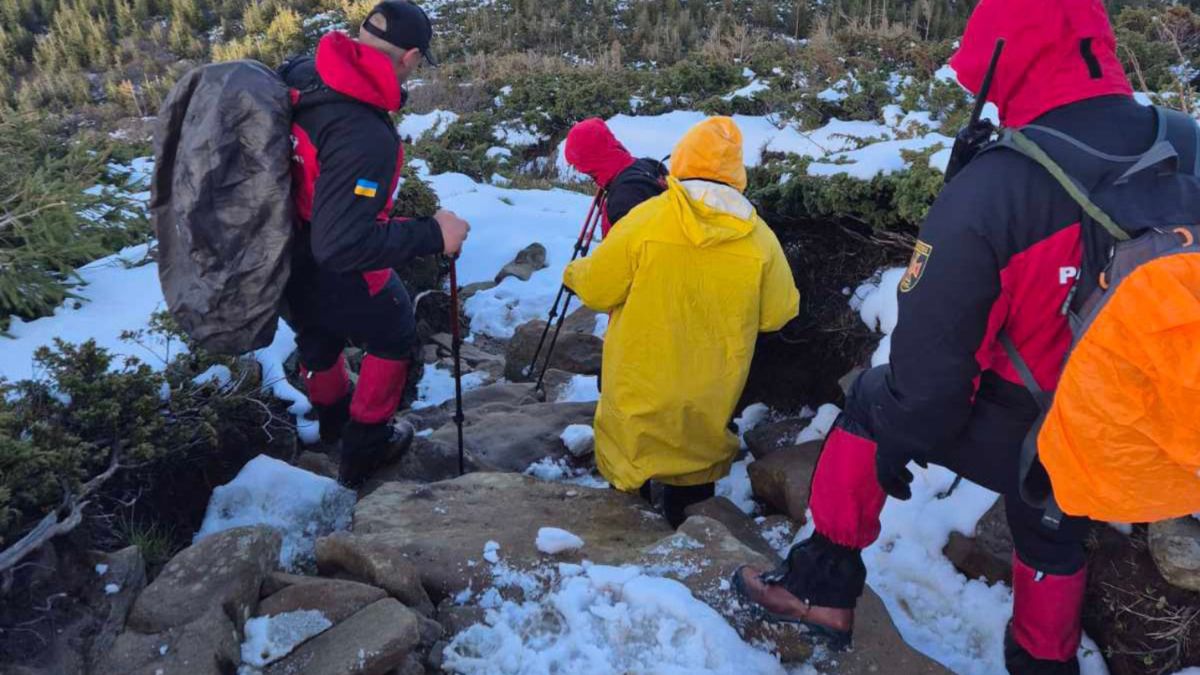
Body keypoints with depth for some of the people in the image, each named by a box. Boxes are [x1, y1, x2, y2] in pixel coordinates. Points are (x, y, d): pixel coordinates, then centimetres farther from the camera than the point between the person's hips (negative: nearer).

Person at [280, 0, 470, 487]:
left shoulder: (297, 73, -13)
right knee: (395, 337, 22)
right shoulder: (367, 137, -38)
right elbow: (343, 244, -37)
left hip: (279, 264, 8)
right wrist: (432, 235, -30)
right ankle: (363, 447, 36)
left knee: (317, 338, 33)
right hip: (334, 279, -7)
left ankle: (332, 418, 63)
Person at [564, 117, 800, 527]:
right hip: (712, 385, 2)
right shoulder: (760, 239, -12)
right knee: (698, 447, 23)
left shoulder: (645, 220, -19)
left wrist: (573, 274, 12)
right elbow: (777, 313, -2)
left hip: (642, 376, -1)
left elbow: (597, 289, -10)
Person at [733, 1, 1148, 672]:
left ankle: (826, 585, 19)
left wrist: (900, 438, -5)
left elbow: (933, 343, -23)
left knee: (874, 400, 16)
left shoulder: (992, 188, -28)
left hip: (1011, 433, -5)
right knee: (1054, 540, 29)